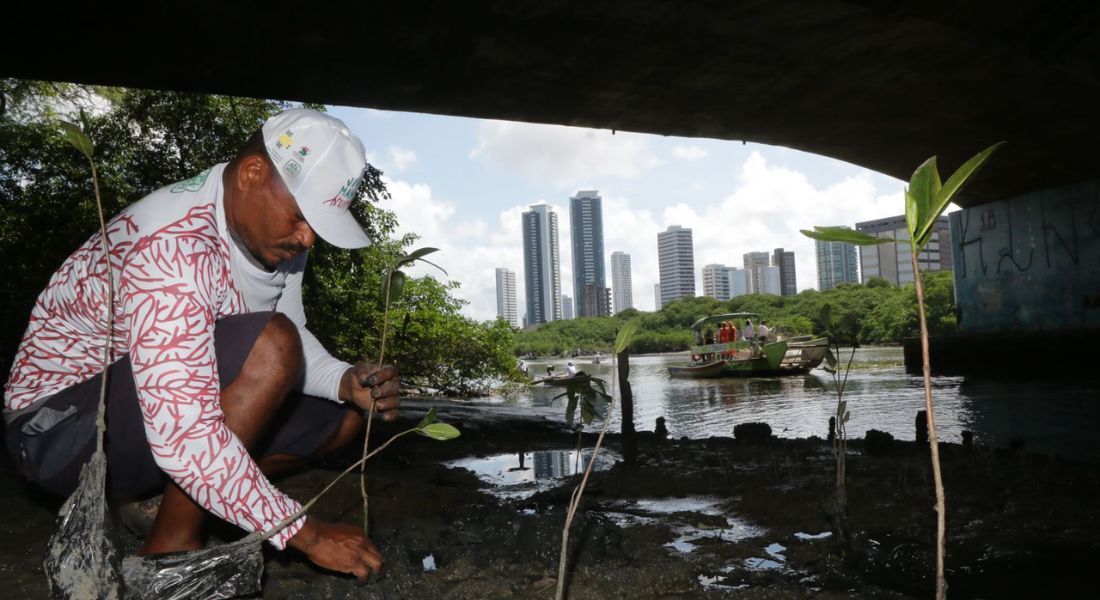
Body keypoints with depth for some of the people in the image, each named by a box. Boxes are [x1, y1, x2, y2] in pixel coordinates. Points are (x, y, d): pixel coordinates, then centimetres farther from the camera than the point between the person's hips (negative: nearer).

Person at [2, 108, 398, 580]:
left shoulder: (270, 227, -6)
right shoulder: (173, 246, -32)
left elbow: (294, 339, 3)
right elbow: (184, 440, -36)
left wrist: (345, 381, -19)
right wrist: (306, 533, -30)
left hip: (168, 405, 8)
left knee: (343, 413, 0)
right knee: (265, 346, -31)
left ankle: (155, 500, 4)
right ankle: (170, 545, -13)